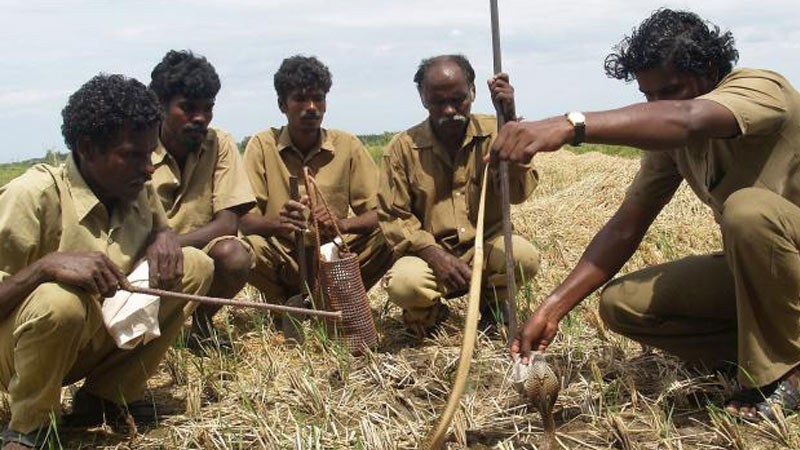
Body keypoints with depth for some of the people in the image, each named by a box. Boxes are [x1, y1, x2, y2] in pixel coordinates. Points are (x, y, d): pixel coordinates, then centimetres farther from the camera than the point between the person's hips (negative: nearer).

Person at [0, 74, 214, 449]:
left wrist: (165, 237, -8)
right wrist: (48, 264, -41)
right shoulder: (35, 194, -24)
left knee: (196, 266, -7)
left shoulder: (139, 192, -4)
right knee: (60, 301, -40)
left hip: (101, 339, 6)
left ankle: (103, 398, 1)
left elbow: (159, 227, 17)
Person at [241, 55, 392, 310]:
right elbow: (244, 219, -10)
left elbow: (378, 213, -5)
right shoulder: (262, 145, -4)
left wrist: (342, 224, -27)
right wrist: (277, 223, -33)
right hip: (281, 258, -1)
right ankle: (285, 304, -2)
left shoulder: (348, 146, -1)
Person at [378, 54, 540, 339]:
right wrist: (433, 254, -21)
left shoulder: (492, 133, -2)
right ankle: (428, 314, 7)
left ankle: (492, 304, 7)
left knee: (524, 256, -31)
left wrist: (509, 121, -22)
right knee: (404, 283, -34)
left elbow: (518, 193, -15)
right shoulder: (403, 148, -4)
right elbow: (393, 217, -4)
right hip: (430, 254, -1)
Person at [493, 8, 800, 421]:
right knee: (620, 303, -6)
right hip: (752, 265, 7)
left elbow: (687, 119, -46)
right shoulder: (668, 138, -1)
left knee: (748, 208, -37)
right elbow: (625, 227, -5)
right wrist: (553, 308, -16)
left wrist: (570, 126, -61)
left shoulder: (759, 88, -22)